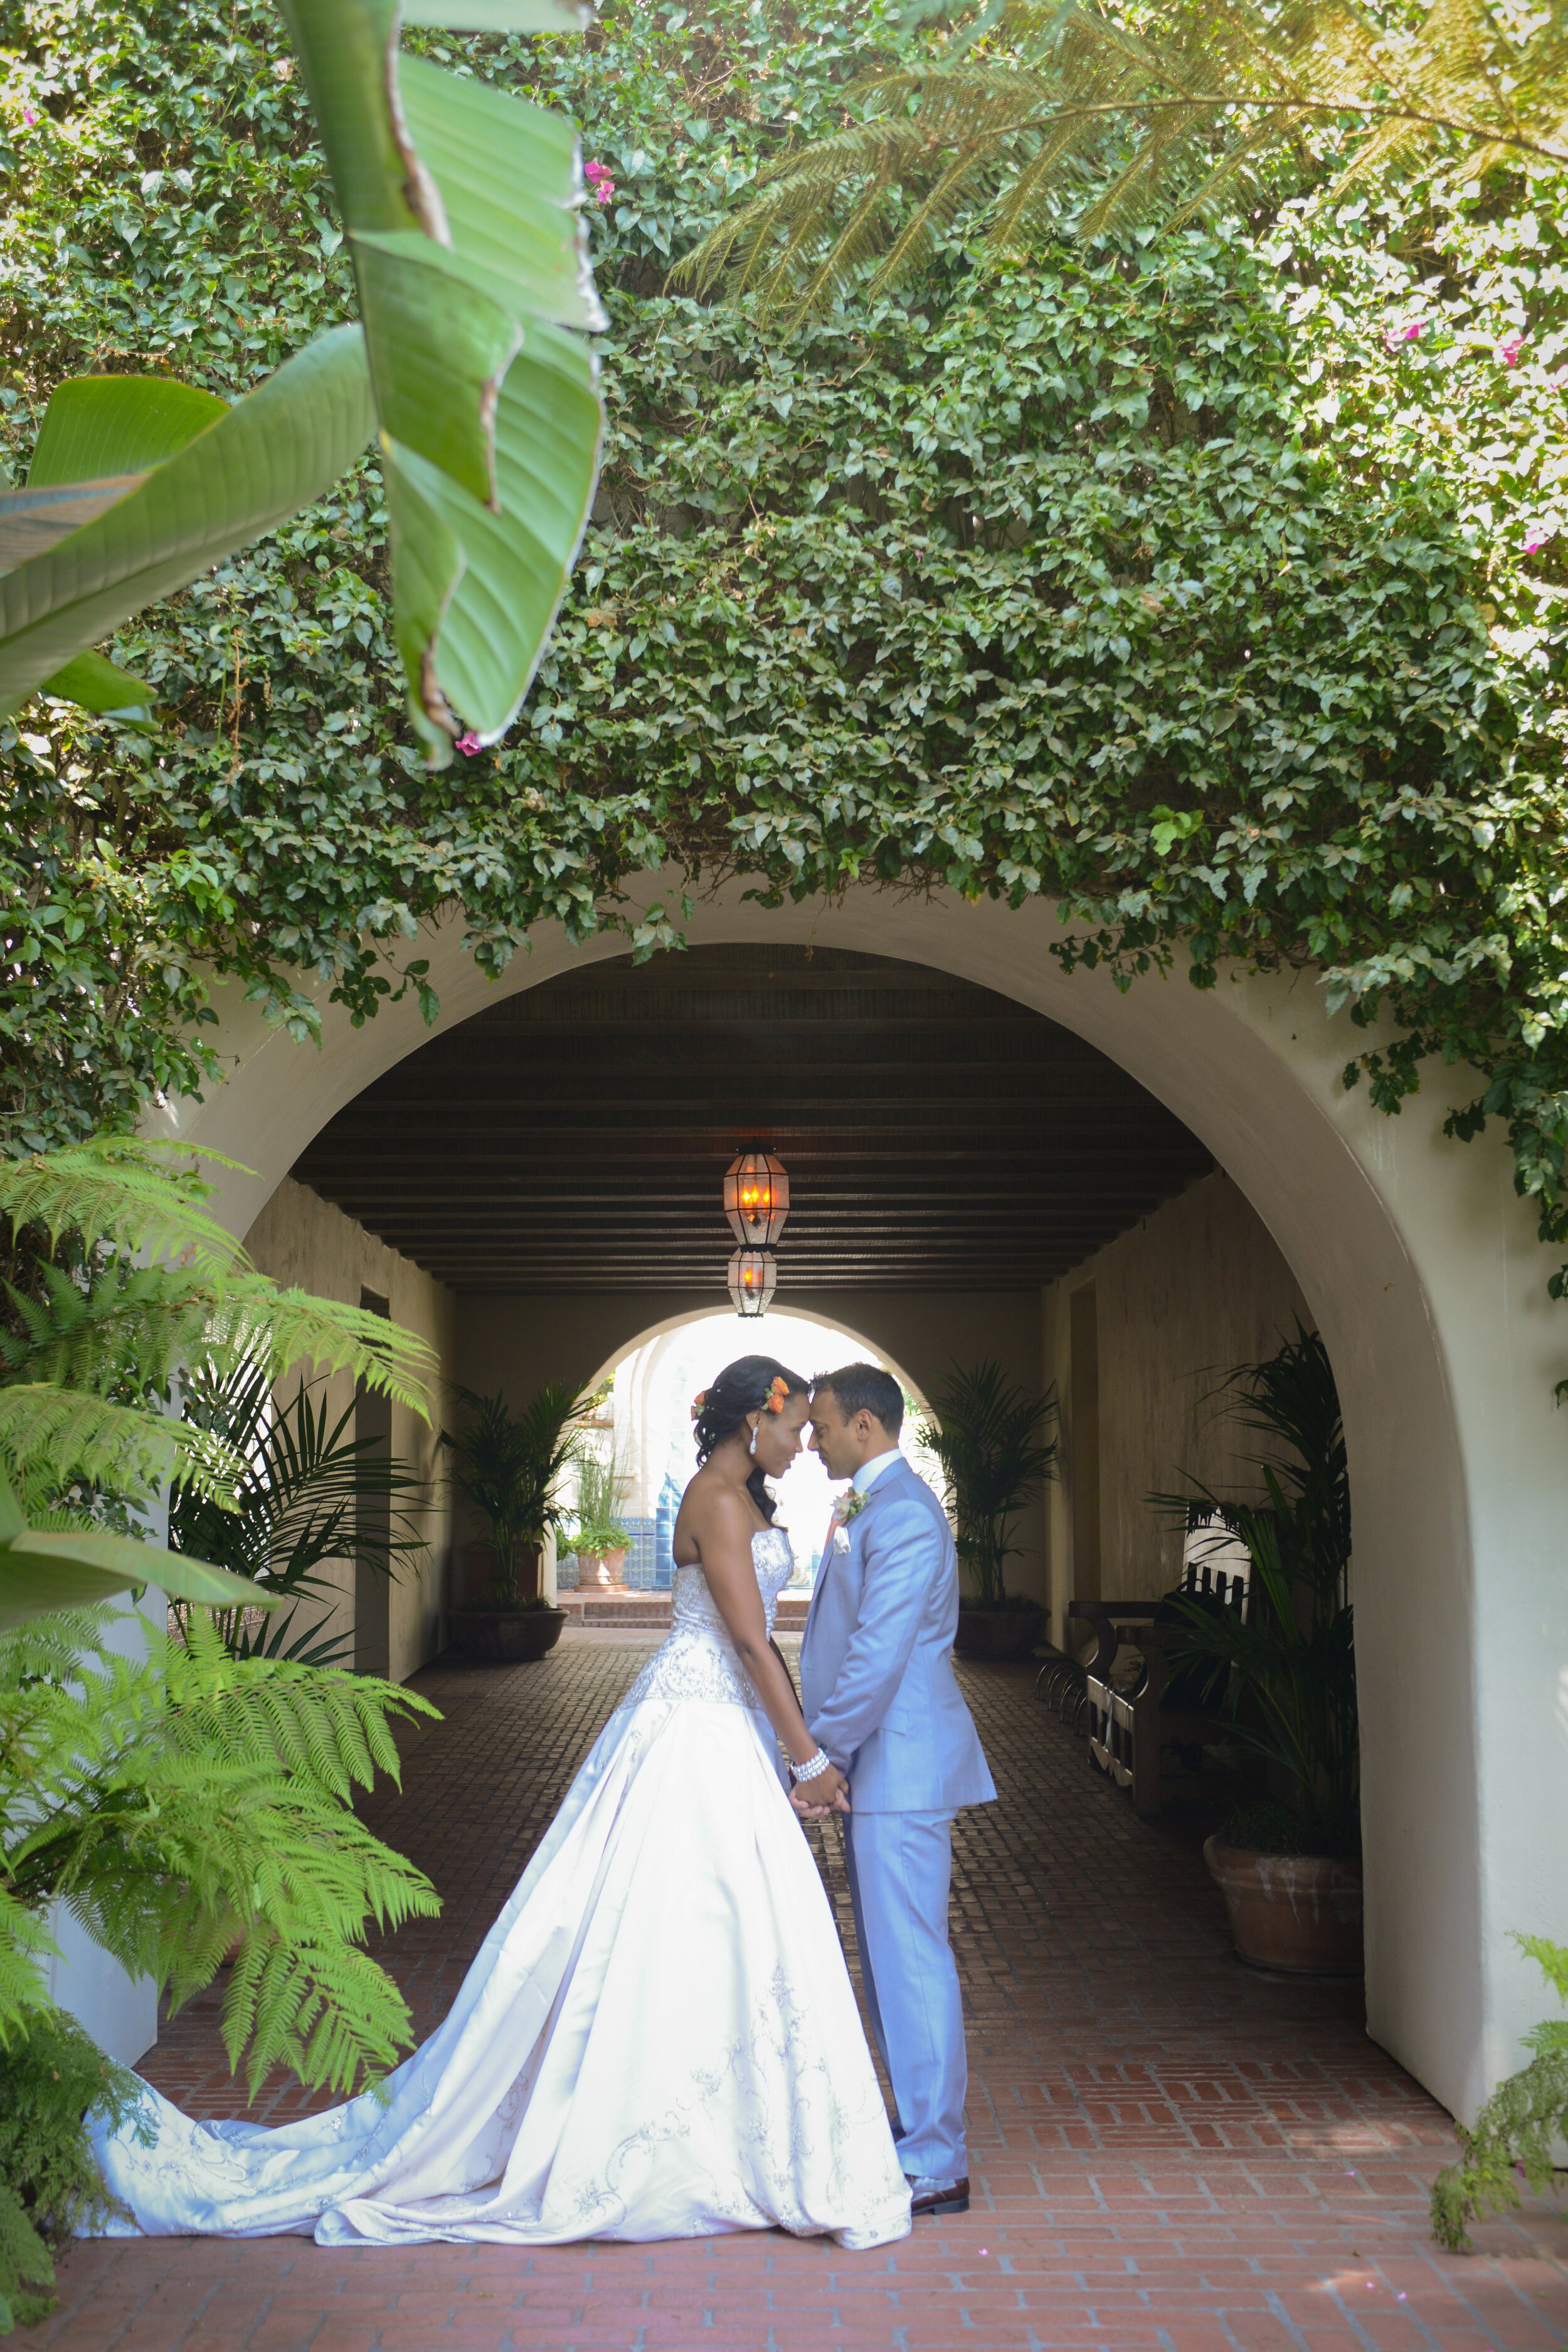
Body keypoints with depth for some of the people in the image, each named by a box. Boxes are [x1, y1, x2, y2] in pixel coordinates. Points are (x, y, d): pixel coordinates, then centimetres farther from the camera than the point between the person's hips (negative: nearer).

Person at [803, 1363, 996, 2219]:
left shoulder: (902, 1514, -17)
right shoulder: (867, 1507, 16)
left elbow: (879, 1657, -23)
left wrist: (820, 1756, -16)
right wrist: (828, 1752, 16)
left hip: (900, 1766, -10)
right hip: (879, 1764, 10)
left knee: (909, 1957, -4)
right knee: (890, 1958, 16)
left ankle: (934, 2166, 4)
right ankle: (922, 2130, 26)